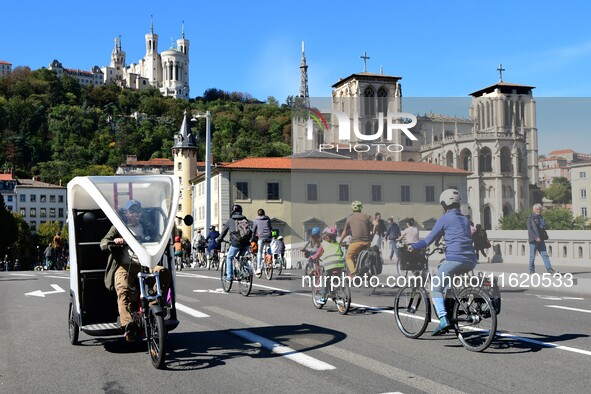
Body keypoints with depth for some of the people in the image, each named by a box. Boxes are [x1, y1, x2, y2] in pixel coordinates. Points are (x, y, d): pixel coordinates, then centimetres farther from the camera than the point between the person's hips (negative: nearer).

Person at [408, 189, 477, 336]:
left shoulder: (444, 219, 1)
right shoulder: (465, 219, 21)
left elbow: (429, 240, 0)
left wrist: (413, 246, 13)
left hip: (454, 259, -7)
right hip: (470, 261, 7)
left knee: (436, 287, 5)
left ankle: (443, 319, -13)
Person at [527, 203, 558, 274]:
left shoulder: (540, 217, 17)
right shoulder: (530, 218, -6)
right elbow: (530, 228, -15)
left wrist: (545, 236, 13)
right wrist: (536, 237, -22)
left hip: (540, 239, 7)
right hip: (533, 239, -7)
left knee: (545, 255, 1)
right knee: (532, 256, 0)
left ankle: (550, 269, -2)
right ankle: (531, 271, 9)